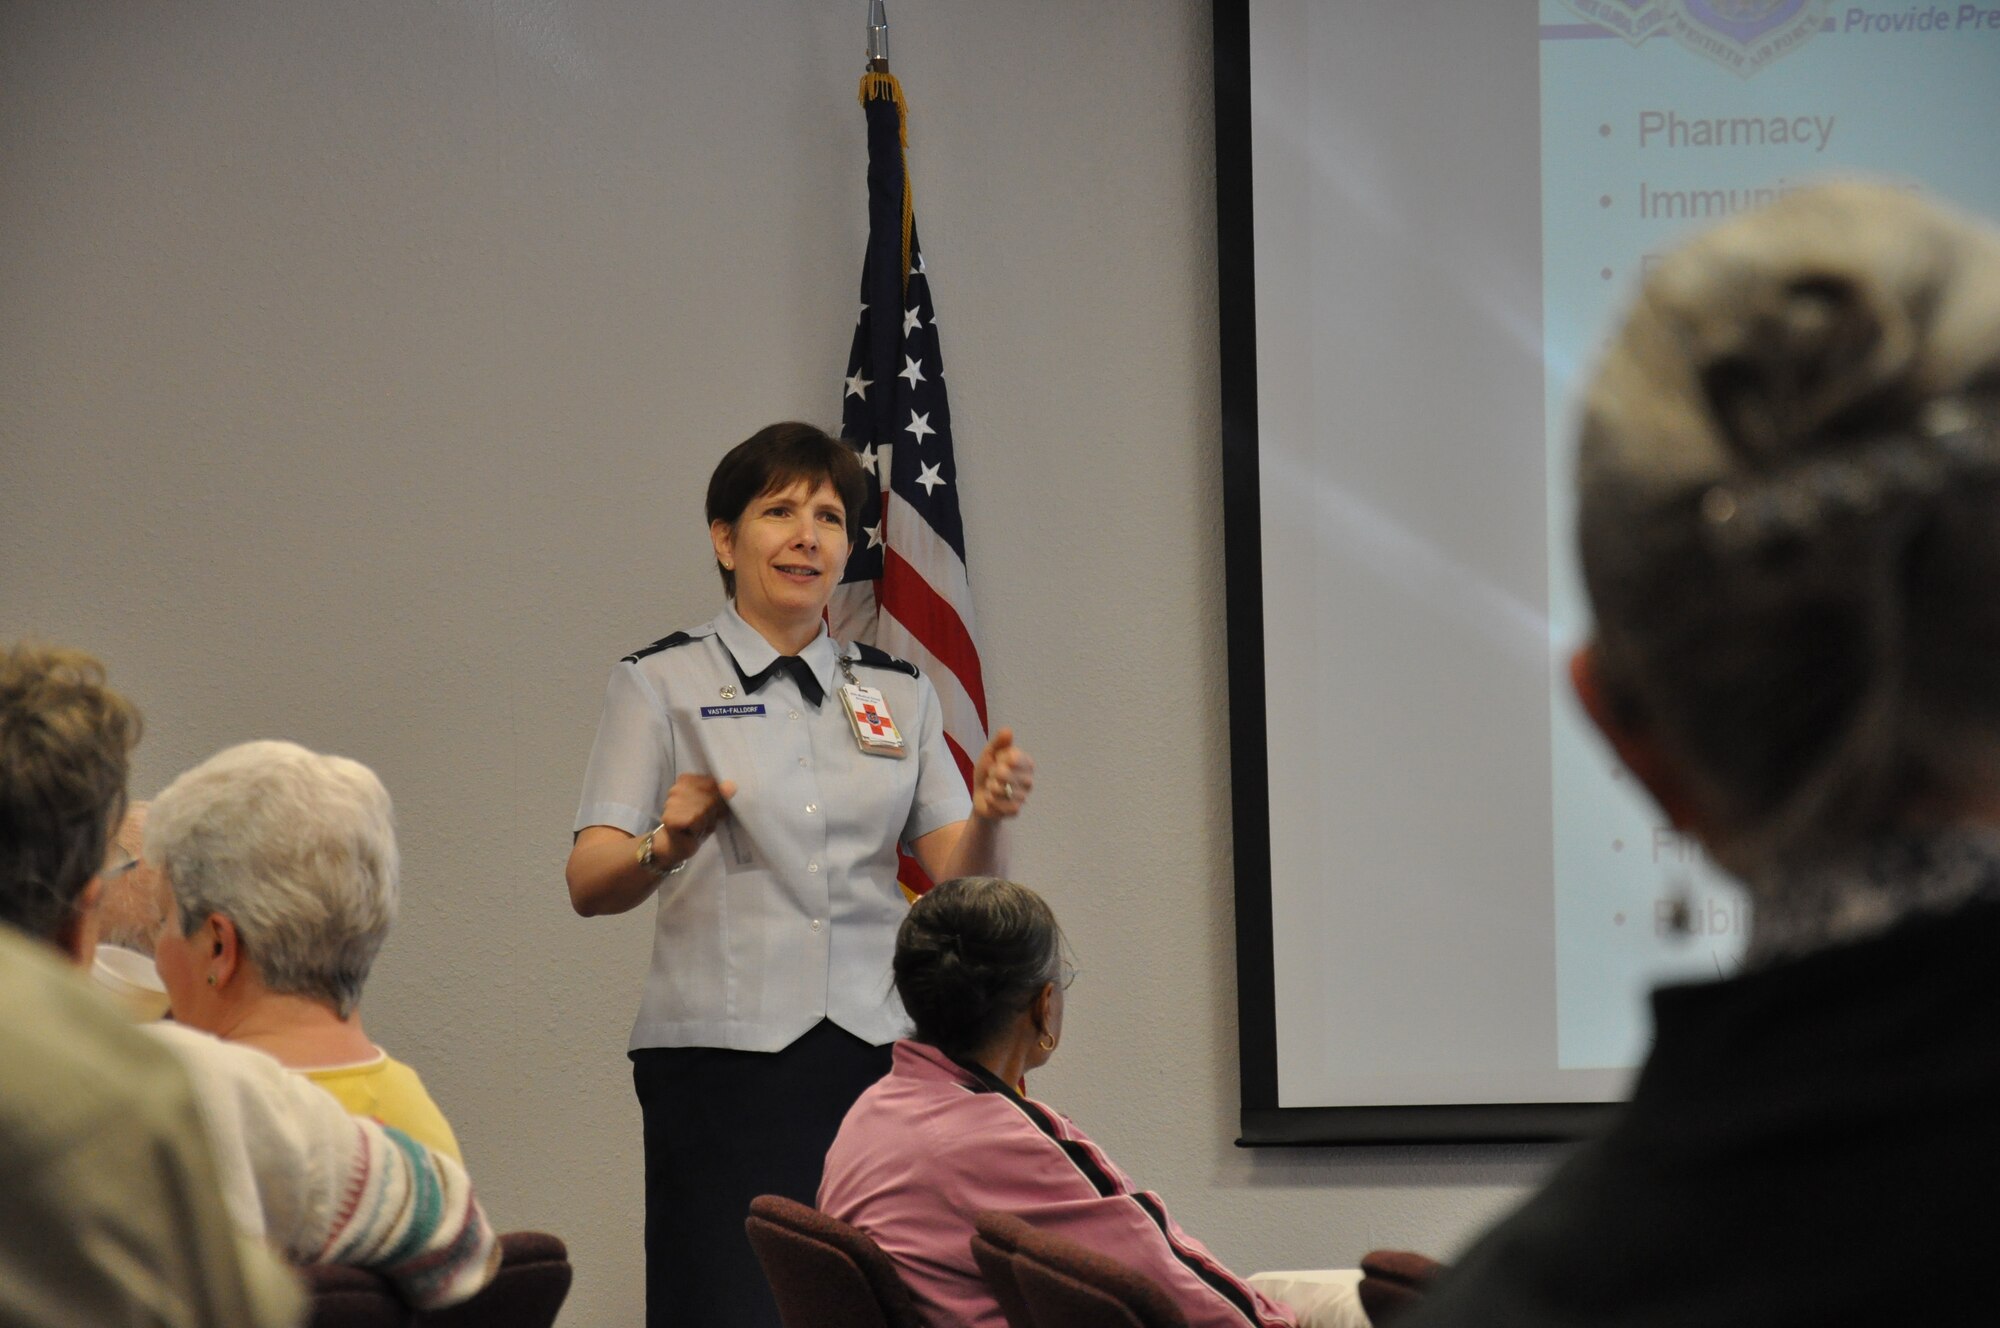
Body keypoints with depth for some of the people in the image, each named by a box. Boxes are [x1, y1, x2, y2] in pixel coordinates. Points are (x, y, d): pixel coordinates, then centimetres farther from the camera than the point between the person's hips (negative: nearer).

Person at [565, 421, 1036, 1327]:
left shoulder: (898, 695, 16)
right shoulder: (662, 684, 6)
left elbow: (957, 882, 9)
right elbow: (588, 885, -3)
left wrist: (987, 817, -12)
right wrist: (668, 845, -24)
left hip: (874, 1051, 3)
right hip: (723, 1055, -3)